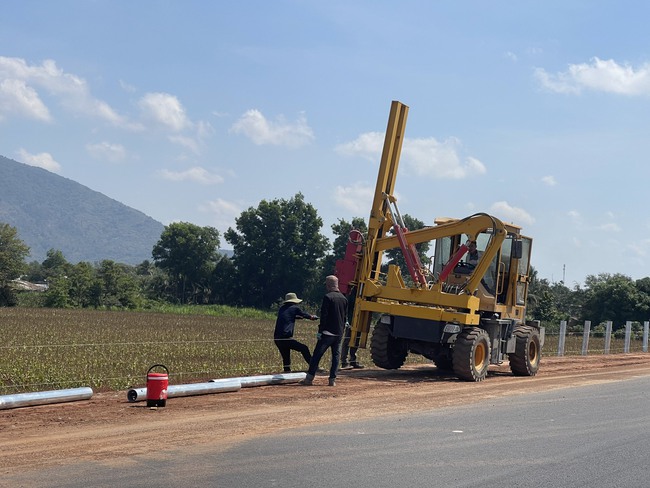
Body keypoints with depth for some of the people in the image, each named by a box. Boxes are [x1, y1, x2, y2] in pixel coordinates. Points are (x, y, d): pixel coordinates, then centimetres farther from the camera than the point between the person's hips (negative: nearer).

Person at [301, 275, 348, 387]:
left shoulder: (328, 297, -10)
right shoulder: (344, 298, 11)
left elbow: (324, 316, -13)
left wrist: (320, 330, -11)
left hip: (328, 332, -6)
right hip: (339, 333, 6)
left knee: (317, 355, -1)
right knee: (336, 355, 7)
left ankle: (309, 378, -1)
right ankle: (333, 379, 3)